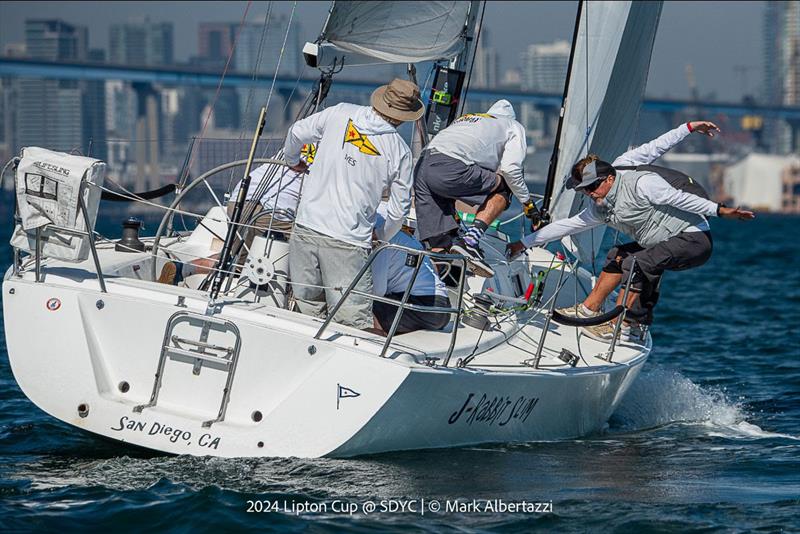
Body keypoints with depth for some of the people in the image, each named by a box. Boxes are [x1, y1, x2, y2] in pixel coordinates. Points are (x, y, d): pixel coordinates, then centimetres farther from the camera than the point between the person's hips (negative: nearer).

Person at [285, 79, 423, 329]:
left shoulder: (340, 114, 4)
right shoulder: (399, 152, 0)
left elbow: (296, 133, 14)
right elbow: (400, 207, 5)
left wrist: (292, 160, 36)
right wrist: (382, 236, 25)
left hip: (306, 228, 3)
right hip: (348, 242, -3)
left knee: (310, 310, 13)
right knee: (355, 323, -7)